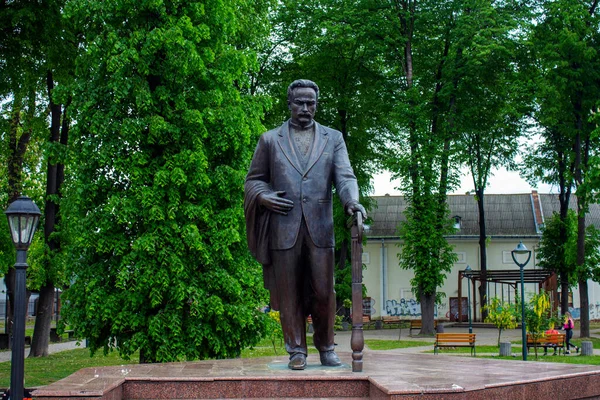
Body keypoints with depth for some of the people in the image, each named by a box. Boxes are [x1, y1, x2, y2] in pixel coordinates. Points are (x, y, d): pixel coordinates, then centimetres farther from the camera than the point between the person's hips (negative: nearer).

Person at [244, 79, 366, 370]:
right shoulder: (270, 140, 14)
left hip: (320, 228, 0)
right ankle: (296, 350, 14)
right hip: (284, 228, 0)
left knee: (324, 292, 0)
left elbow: (344, 175, 3)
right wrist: (262, 196, -7)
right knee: (290, 294, 3)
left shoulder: (333, 138, 15)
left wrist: (351, 201, -17)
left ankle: (326, 347, 18)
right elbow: (253, 179, 16)